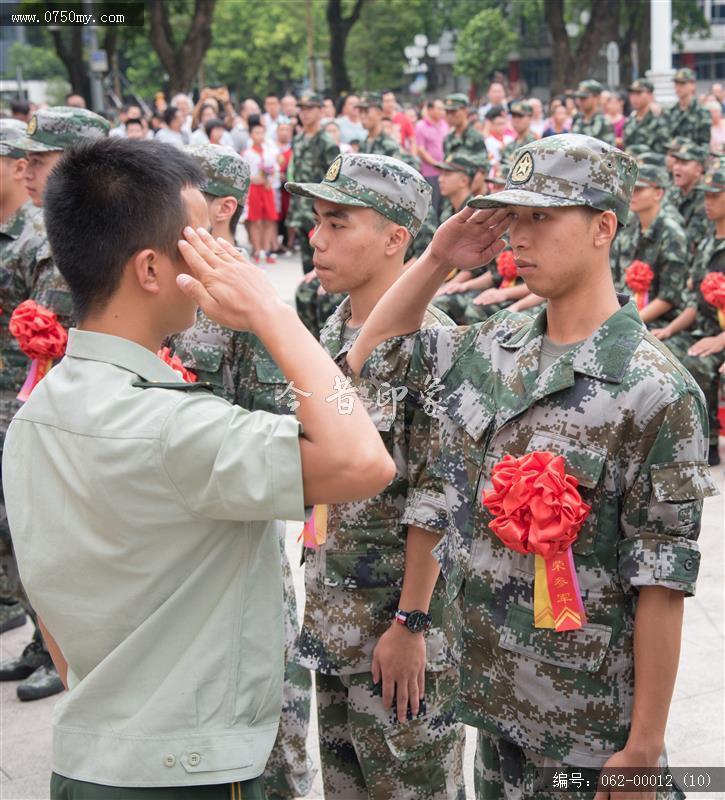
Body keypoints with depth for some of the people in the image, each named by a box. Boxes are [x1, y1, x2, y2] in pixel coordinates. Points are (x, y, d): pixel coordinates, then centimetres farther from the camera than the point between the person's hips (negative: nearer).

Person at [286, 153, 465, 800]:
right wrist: (319, 602, 16)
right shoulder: (334, 332, 7)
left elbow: (437, 501, -20)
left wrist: (411, 623, -18)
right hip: (331, 616, 8)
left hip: (397, 623, -8)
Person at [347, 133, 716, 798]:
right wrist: (436, 261, 3)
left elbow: (662, 583, -17)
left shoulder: (653, 391, -17)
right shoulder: (491, 347, 3)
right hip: (495, 694, 7)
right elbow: (371, 356, 18)